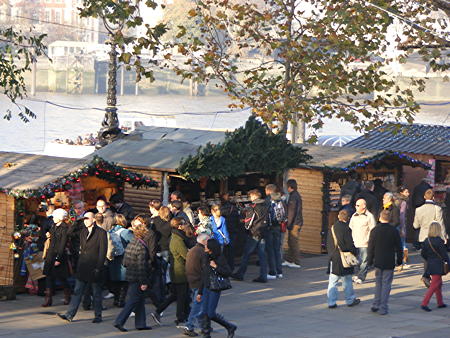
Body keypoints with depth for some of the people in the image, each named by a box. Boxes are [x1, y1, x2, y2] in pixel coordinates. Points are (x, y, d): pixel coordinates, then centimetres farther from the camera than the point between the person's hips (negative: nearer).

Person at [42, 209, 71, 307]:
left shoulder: (65, 228, -12)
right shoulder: (54, 226, 13)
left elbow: (63, 244, -16)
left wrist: (58, 259, -19)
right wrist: (49, 236, 1)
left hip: (60, 255, -7)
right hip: (51, 254, 7)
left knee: (62, 278, 4)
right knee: (49, 277, 0)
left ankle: (67, 298, 23)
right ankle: (48, 299, -1)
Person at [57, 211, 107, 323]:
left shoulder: (101, 232, -8)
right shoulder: (83, 232, 14)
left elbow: (103, 251, -11)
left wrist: (98, 267, -15)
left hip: (95, 267, -6)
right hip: (83, 267, 6)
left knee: (96, 293, 4)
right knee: (77, 291, 2)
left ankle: (98, 315, 14)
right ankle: (69, 314, 0)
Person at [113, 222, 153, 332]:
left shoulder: (130, 244, 7)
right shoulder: (141, 247, -19)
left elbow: (125, 263, 12)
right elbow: (142, 266, -21)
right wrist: (144, 282, -18)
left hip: (130, 276, 9)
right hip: (137, 279, -9)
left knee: (140, 301, 16)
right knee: (133, 301, -3)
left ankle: (140, 323, 21)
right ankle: (119, 321, -5)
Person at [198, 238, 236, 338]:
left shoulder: (220, 258, -11)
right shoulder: (206, 258, 9)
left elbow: (228, 272, -18)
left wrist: (215, 266, -22)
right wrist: (200, 292, 16)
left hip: (215, 289, -7)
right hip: (206, 288, 7)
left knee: (211, 314, -5)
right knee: (204, 313, 2)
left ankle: (230, 327, 13)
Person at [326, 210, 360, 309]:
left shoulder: (332, 229, 2)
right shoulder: (346, 229, -14)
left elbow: (328, 244, 9)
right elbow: (350, 244, -14)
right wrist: (355, 252, 2)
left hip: (333, 259, 4)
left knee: (333, 282, 5)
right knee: (347, 281, 10)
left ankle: (331, 302, 2)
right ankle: (350, 300, 21)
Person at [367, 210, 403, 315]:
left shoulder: (375, 230, -4)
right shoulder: (394, 231, -6)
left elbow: (371, 247, 0)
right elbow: (399, 247, 0)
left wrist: (370, 260, 11)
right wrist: (399, 260, 12)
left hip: (378, 262, 1)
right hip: (389, 263, -1)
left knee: (378, 283, 16)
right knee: (386, 284, 3)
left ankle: (376, 305, 17)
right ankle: (383, 308, 0)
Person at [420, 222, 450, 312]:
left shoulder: (427, 241, 2)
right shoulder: (439, 241, -19)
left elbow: (423, 254, 8)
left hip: (430, 266, 8)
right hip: (438, 266, -8)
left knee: (439, 284, 20)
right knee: (434, 285, -4)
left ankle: (440, 303, 28)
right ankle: (424, 304, -10)